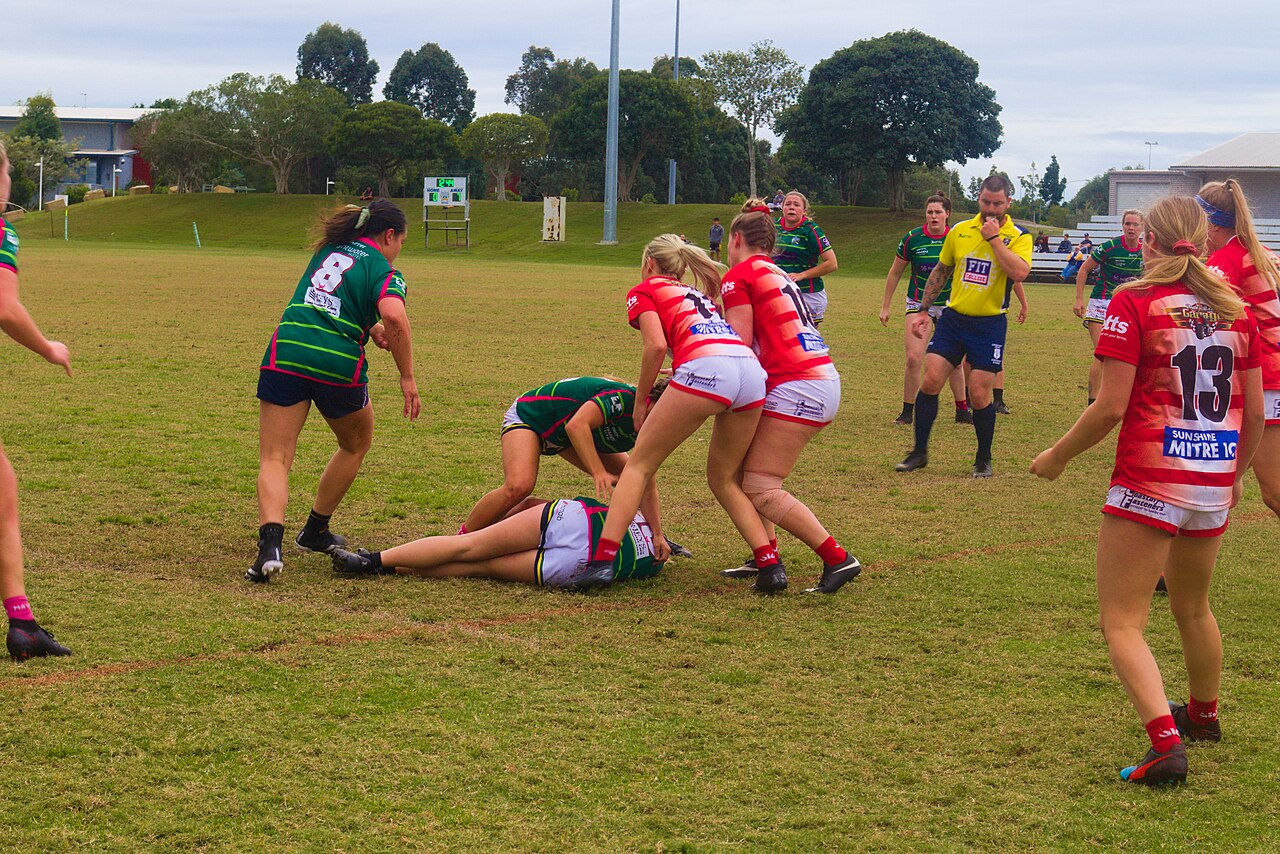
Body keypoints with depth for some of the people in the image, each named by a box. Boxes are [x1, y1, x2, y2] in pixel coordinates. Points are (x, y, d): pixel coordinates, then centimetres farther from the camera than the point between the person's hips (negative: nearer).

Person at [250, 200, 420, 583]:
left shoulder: (329, 250, 21)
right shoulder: (383, 269, 2)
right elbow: (394, 317, -17)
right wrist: (408, 377, -11)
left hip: (286, 353, 3)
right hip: (339, 365, -3)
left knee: (274, 460, 0)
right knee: (356, 445, 26)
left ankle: (270, 542, -24)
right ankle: (315, 531, 32)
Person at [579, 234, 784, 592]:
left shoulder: (643, 291, 18)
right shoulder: (699, 295, 37)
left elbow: (656, 345, 1)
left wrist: (640, 402, 11)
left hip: (706, 368, -6)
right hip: (753, 371, 6)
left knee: (639, 465, 5)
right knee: (724, 479, 21)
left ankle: (602, 560, -7)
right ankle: (770, 564, 7)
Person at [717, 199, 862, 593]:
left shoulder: (739, 276, -2)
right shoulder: (777, 275, 23)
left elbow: (741, 347, -9)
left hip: (795, 389, -9)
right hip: (824, 380, 9)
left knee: (760, 489, -9)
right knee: (745, 468, 17)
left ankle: (837, 559, -15)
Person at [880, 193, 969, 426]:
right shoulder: (913, 238, -9)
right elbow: (895, 273, 2)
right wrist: (885, 306, 4)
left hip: (949, 304, 1)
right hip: (919, 302, -1)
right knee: (914, 358, -13)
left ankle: (962, 411, 23)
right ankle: (907, 412, 0)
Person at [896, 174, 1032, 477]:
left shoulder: (1019, 237, -4)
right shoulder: (960, 231, 6)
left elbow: (1019, 272, -23)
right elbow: (941, 271, 17)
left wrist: (994, 238, -19)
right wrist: (924, 309, 15)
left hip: (990, 324, -3)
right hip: (954, 317, 3)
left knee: (979, 393, -3)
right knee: (930, 380, -7)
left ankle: (984, 459, 16)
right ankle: (919, 452, 6)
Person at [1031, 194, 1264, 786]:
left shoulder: (1134, 303, -9)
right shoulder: (1234, 308, 6)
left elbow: (1110, 407, -14)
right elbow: (1255, 413, 10)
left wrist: (1058, 456, 0)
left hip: (1147, 486, -6)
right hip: (1213, 488, 6)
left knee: (1123, 624, -2)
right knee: (1192, 608, 27)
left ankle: (1166, 742, -20)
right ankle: (1203, 716, 46)